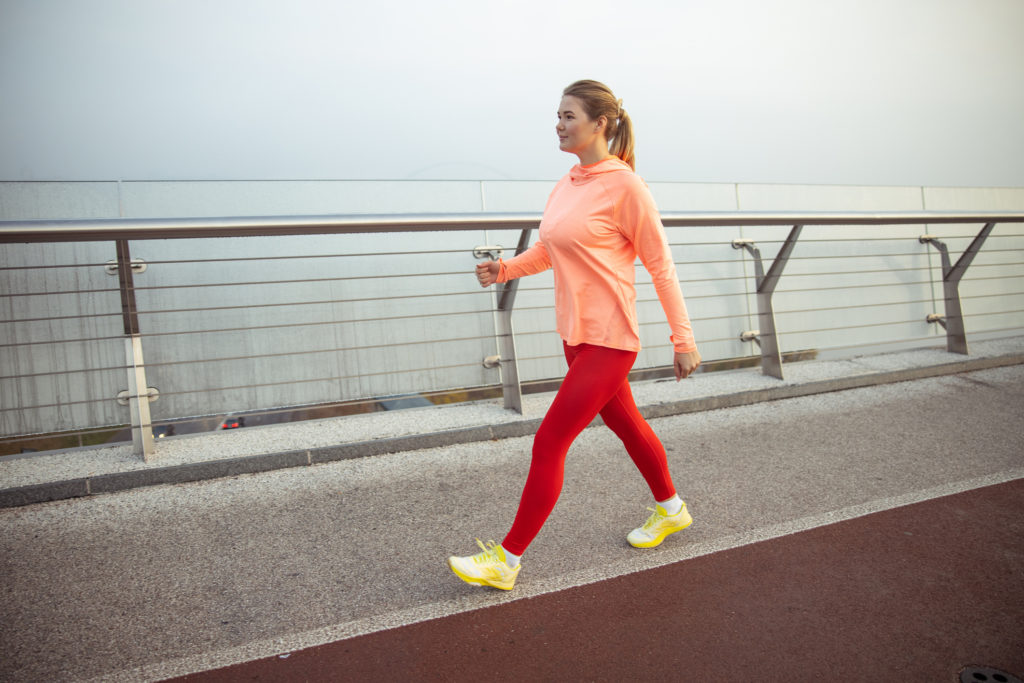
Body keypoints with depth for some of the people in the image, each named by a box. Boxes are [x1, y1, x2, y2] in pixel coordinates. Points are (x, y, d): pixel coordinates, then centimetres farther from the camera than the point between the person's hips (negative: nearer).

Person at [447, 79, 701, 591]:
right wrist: (506, 269, -1)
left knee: (549, 443, -6)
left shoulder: (624, 185, -14)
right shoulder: (567, 185, 8)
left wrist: (682, 338, -9)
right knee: (626, 425, 23)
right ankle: (670, 509, 46)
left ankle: (506, 561, 6)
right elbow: (551, 249, 17)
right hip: (576, 335, 8)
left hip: (608, 340, -8)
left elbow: (660, 264, -11)